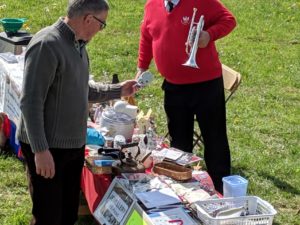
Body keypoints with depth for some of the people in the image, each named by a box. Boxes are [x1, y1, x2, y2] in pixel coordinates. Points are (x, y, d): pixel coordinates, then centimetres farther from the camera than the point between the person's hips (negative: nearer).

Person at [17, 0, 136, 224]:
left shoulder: (78, 44, 8)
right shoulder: (47, 45, -20)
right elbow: (31, 102, -23)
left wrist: (118, 90, 19)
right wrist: (41, 150, -24)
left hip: (74, 145, 9)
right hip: (49, 149, -9)